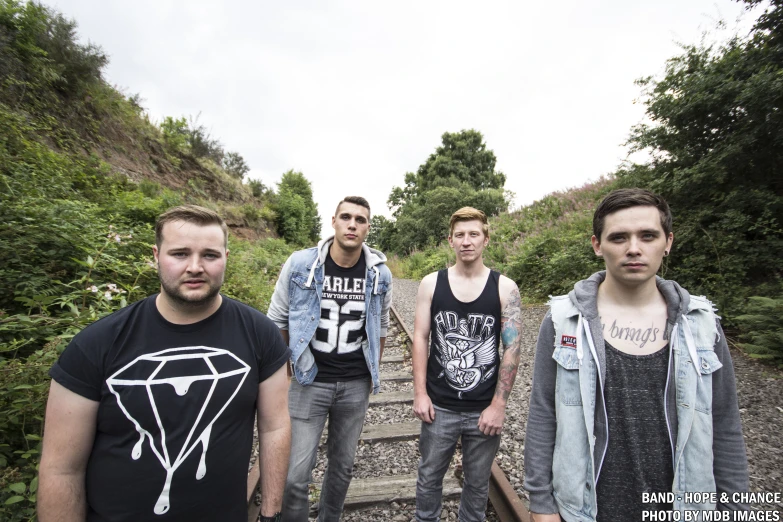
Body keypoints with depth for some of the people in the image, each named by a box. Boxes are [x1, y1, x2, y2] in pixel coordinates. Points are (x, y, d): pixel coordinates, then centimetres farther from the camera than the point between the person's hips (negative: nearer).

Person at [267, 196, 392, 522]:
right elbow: (277, 320, 0)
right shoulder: (300, 264, -12)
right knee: (296, 476, 2)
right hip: (309, 382, -2)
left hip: (356, 385, 2)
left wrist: (374, 372, 11)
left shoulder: (380, 273, -6)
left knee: (342, 467, 19)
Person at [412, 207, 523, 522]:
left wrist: (499, 405, -8)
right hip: (439, 407, 1)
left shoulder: (505, 288, -6)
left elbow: (512, 349, -6)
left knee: (478, 482, 19)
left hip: (485, 409, 0)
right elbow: (420, 339, -2)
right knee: (429, 478, 17)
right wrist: (420, 394, -5)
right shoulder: (431, 283, -4)